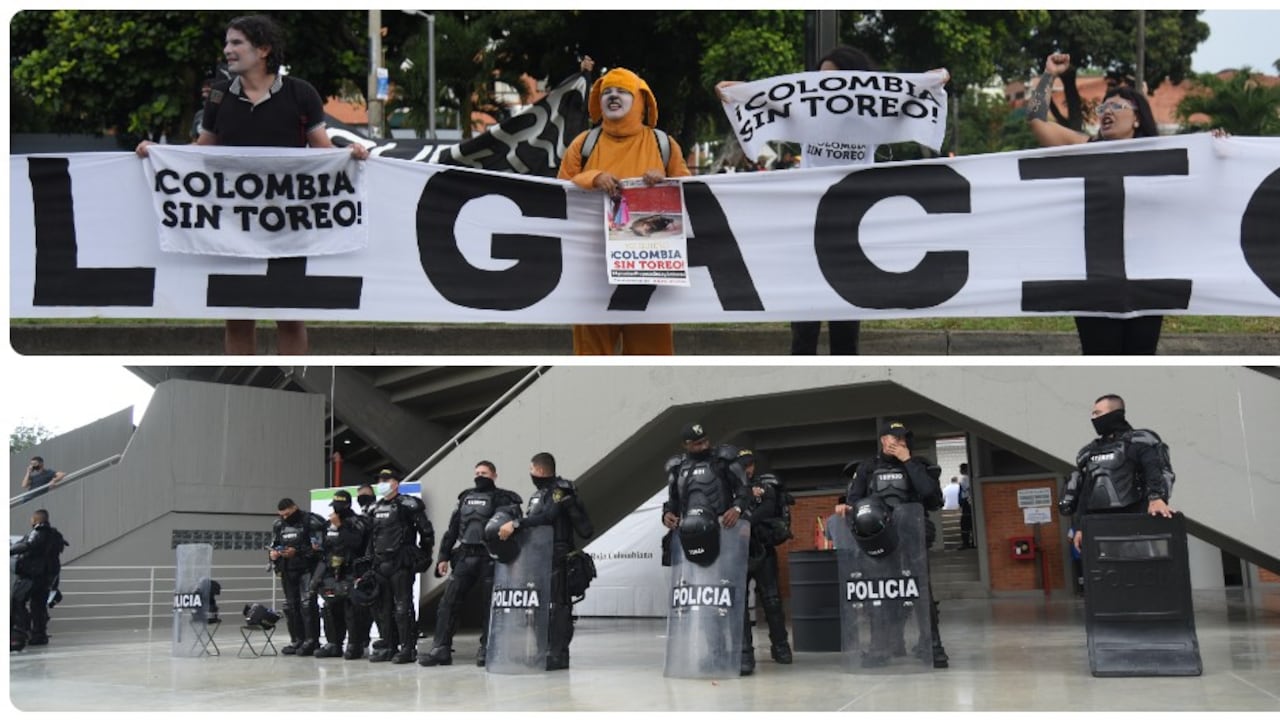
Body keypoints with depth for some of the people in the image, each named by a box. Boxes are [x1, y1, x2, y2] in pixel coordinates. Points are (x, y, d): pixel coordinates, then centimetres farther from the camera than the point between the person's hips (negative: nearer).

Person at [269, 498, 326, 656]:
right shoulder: (278, 525, 13)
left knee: (307, 604, -13)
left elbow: (318, 548, -13)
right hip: (287, 571, 7)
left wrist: (297, 552, -19)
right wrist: (272, 553, -2)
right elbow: (273, 545, 21)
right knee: (291, 606, 9)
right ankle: (297, 640, 16)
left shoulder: (311, 522, -7)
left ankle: (311, 640, -11)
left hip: (307, 569, -7)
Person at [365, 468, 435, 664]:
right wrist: (371, 560, 17)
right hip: (380, 564, 8)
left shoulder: (407, 504, -5)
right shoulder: (376, 508, 17)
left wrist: (423, 556, -4)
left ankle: (408, 648, -5)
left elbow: (426, 530, -6)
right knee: (382, 607, 9)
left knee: (403, 607, -9)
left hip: (401, 564, -8)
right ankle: (388, 646, 16)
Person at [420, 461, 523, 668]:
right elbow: (452, 528, 18)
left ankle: (486, 649, 10)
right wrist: (444, 556, 13)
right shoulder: (466, 497, 17)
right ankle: (441, 648, 2)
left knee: (488, 605, 0)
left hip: (488, 558, -5)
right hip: (464, 556, 5)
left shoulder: (502, 499, -1)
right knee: (449, 602, -1)